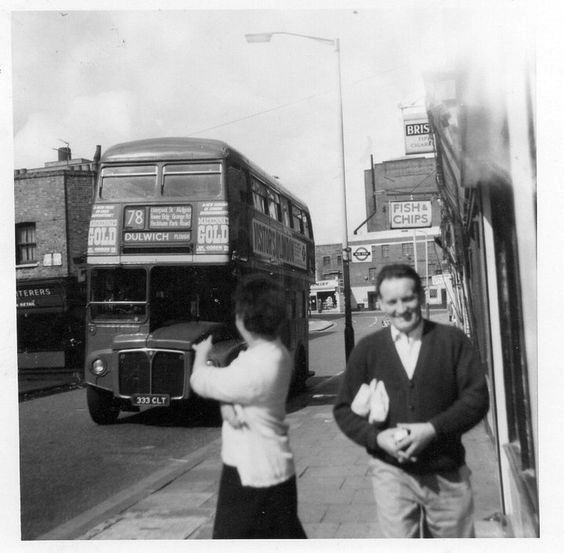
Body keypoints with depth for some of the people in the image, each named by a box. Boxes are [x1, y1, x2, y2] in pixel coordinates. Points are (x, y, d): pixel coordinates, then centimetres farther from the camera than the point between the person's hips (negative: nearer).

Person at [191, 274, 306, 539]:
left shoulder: (256, 366, -28)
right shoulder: (275, 351, 2)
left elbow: (202, 382, -15)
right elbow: (230, 384, 7)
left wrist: (202, 353, 6)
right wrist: (226, 405, -15)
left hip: (253, 474, -9)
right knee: (287, 537, 20)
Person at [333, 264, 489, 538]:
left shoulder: (453, 340, 0)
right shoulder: (367, 349, 3)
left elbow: (476, 397, -3)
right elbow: (344, 409, 5)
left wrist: (432, 429, -16)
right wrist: (377, 437, -13)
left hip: (447, 474, 1)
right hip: (391, 472, 0)